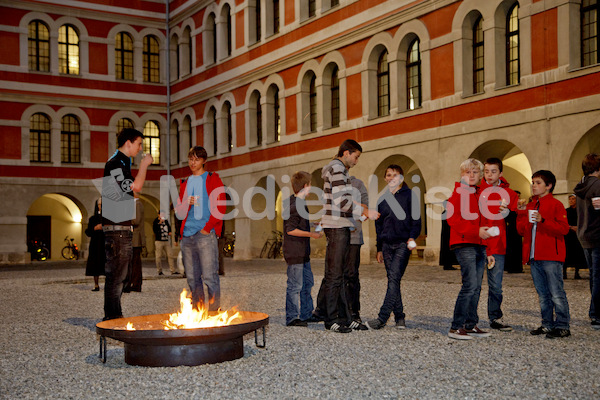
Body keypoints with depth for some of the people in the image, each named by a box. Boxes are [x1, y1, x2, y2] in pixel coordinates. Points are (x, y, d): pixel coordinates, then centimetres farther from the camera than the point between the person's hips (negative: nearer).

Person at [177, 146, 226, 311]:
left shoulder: (213, 179, 4)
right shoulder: (185, 183, 21)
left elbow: (220, 207, -4)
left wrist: (207, 228, -11)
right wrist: (186, 204, -1)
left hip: (205, 235, -5)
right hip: (187, 236, 6)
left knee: (210, 277, -9)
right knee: (192, 278, 7)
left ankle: (214, 311, -4)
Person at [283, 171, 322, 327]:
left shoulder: (298, 202, 13)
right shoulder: (294, 205, -19)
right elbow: (291, 230, -22)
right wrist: (312, 234, -18)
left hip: (303, 252, 11)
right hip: (294, 252, -11)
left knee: (308, 282, 17)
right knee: (295, 285, -4)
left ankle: (306, 314, 26)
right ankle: (292, 318, 4)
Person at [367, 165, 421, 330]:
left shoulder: (409, 195, 2)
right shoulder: (383, 199, 15)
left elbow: (416, 219, -1)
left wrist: (412, 236, -17)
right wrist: (379, 248, 17)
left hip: (403, 243, -5)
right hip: (387, 244, 5)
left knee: (394, 279, -14)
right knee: (392, 281, 4)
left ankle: (382, 318, -18)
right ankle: (399, 318, 11)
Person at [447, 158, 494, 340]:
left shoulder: (479, 194, 21)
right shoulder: (458, 192, -2)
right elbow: (453, 219, -13)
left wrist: (487, 251, 21)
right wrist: (476, 231, -20)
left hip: (479, 246, 8)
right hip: (464, 245, -8)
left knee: (476, 287, 8)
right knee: (470, 285, -14)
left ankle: (470, 326, 15)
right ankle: (456, 327, -9)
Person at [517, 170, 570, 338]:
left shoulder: (555, 204, -2)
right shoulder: (530, 206, 18)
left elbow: (564, 228, -12)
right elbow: (522, 230, 16)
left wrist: (543, 220, -21)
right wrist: (521, 213, 2)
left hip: (551, 257, -7)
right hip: (534, 257, 7)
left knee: (556, 293, -7)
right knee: (543, 294, 11)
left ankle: (562, 326, -2)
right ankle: (548, 324, 18)